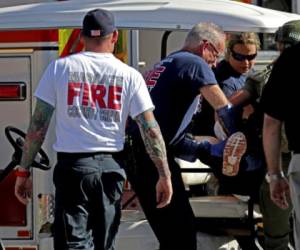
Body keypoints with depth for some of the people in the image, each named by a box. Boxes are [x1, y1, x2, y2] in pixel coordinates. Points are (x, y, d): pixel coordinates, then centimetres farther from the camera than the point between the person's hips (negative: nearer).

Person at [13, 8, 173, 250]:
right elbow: (150, 130, 0)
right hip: (111, 166, 2)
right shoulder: (129, 75, 3)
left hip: (72, 165, -2)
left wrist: (24, 171, 5)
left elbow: (38, 125, 0)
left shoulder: (60, 68, 1)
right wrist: (165, 175, 6)